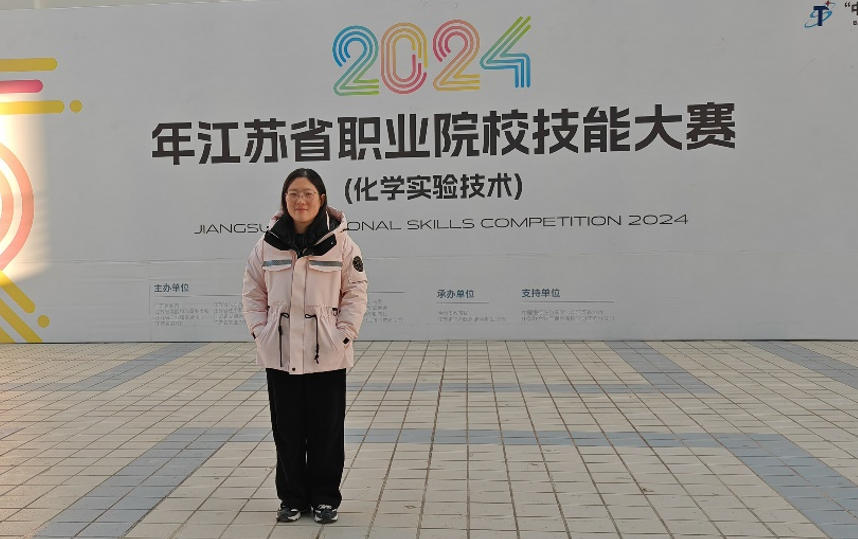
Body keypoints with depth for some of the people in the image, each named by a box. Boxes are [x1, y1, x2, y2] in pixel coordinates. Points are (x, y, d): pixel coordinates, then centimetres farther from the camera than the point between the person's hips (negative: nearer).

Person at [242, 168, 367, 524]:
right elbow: (253, 293, 7)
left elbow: (356, 292, -2)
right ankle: (292, 497, 26)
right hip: (280, 354, 2)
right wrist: (261, 332, -3)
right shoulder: (268, 244, 1)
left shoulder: (340, 243, -4)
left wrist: (343, 334, -9)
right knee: (287, 429, 11)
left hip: (326, 355, -2)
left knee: (326, 430, 7)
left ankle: (325, 498, 23)